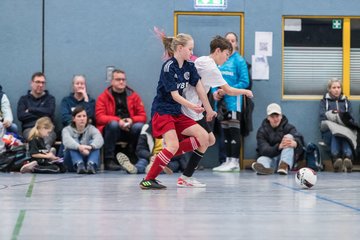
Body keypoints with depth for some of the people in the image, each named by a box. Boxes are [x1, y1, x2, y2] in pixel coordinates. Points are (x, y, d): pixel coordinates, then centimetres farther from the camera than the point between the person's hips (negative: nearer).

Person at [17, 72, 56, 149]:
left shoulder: (50, 98, 21)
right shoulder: (24, 99, 21)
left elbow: (49, 112, 0)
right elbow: (20, 116, 3)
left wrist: (30, 110, 6)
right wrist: (42, 115, 3)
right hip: (29, 129, -1)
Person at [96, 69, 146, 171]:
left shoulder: (133, 96, 10)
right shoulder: (103, 97, 4)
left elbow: (142, 116, 6)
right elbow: (100, 117, -8)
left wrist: (131, 120, -16)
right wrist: (118, 121, -22)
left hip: (129, 130, 2)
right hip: (111, 130, -2)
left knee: (140, 126, -29)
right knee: (113, 124, -34)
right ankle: (109, 160, -28)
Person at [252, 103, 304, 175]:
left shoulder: (288, 127, 0)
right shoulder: (262, 131, 0)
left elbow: (299, 138, -21)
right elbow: (263, 150, -16)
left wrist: (295, 143, -49)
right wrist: (279, 147, -37)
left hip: (287, 158, 0)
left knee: (289, 136, -23)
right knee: (262, 159, -34)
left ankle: (284, 166, -43)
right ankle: (264, 167, -72)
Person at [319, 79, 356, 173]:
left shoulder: (346, 102, 26)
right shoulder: (324, 101, 20)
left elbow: (351, 119, 13)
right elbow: (323, 117, 2)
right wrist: (338, 117, -13)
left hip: (346, 129, 1)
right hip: (329, 131, -1)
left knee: (345, 134, -37)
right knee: (335, 132, -38)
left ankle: (348, 158, -66)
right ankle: (336, 159, -63)